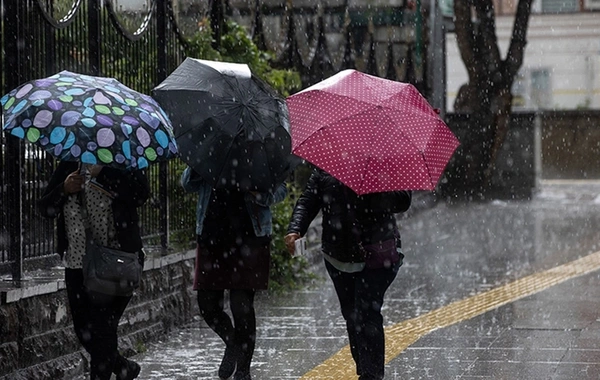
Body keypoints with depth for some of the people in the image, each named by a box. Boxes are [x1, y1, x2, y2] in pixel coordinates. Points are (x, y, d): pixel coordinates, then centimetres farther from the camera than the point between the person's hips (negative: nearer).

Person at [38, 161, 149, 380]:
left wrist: (101, 172, -26)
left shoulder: (121, 165, -5)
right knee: (84, 331, 12)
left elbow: (140, 193, -24)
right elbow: (44, 208, 7)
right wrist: (64, 189, -12)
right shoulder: (67, 167, 7)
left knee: (102, 328, -8)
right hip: (76, 265, 6)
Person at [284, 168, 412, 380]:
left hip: (376, 258, -5)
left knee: (366, 315, -15)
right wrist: (295, 230, -15)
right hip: (338, 258, 5)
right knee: (351, 315, 11)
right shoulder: (324, 171, 7)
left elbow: (403, 201, -7)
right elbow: (306, 202, 3)